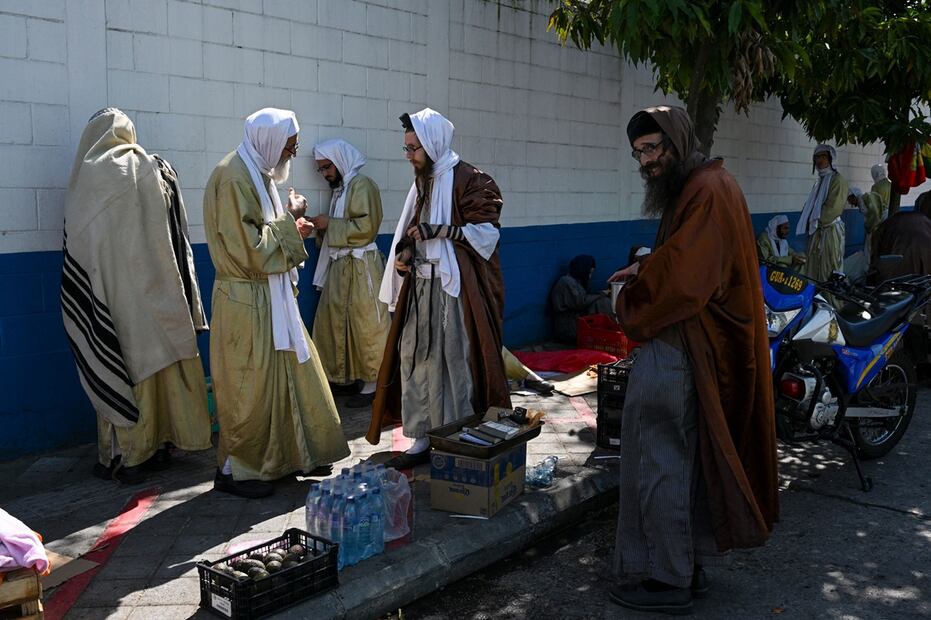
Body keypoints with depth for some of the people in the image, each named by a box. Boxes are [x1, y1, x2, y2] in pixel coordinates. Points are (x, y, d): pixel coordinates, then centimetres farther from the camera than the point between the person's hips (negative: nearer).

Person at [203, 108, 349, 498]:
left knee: (291, 371, 15)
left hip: (271, 295, 10)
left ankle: (294, 454, 28)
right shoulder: (233, 178, -18)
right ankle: (234, 470, 14)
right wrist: (288, 230, -11)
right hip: (246, 300, -10)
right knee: (249, 386, 0)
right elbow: (246, 247, -23)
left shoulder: (259, 172, 12)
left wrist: (290, 226, 3)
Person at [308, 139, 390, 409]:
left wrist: (330, 224, -11)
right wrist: (321, 227, 3)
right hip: (339, 265, 9)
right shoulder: (340, 188, 18)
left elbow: (365, 227, -19)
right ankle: (340, 375, 18)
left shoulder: (361, 184, -8)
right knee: (333, 322, 8)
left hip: (360, 267, -9)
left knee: (366, 326, -3)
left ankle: (372, 384, 4)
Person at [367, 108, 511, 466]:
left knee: (452, 363, -5)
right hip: (420, 286, 8)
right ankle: (423, 439, 15)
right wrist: (405, 253, 7)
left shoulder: (468, 180, -7)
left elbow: (485, 230, -14)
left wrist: (439, 230, -19)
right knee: (415, 360, 6)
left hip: (454, 289, -8)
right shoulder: (424, 181, 18)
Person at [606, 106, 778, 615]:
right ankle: (691, 563, 28)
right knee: (689, 456, 16)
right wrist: (645, 272, 5)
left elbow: (684, 280, -23)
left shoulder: (710, 190, -17)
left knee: (657, 459, -2)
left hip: (681, 350, -11)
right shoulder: (693, 187, 16)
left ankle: (665, 578, 8)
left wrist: (632, 310, -9)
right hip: (690, 346, 11)